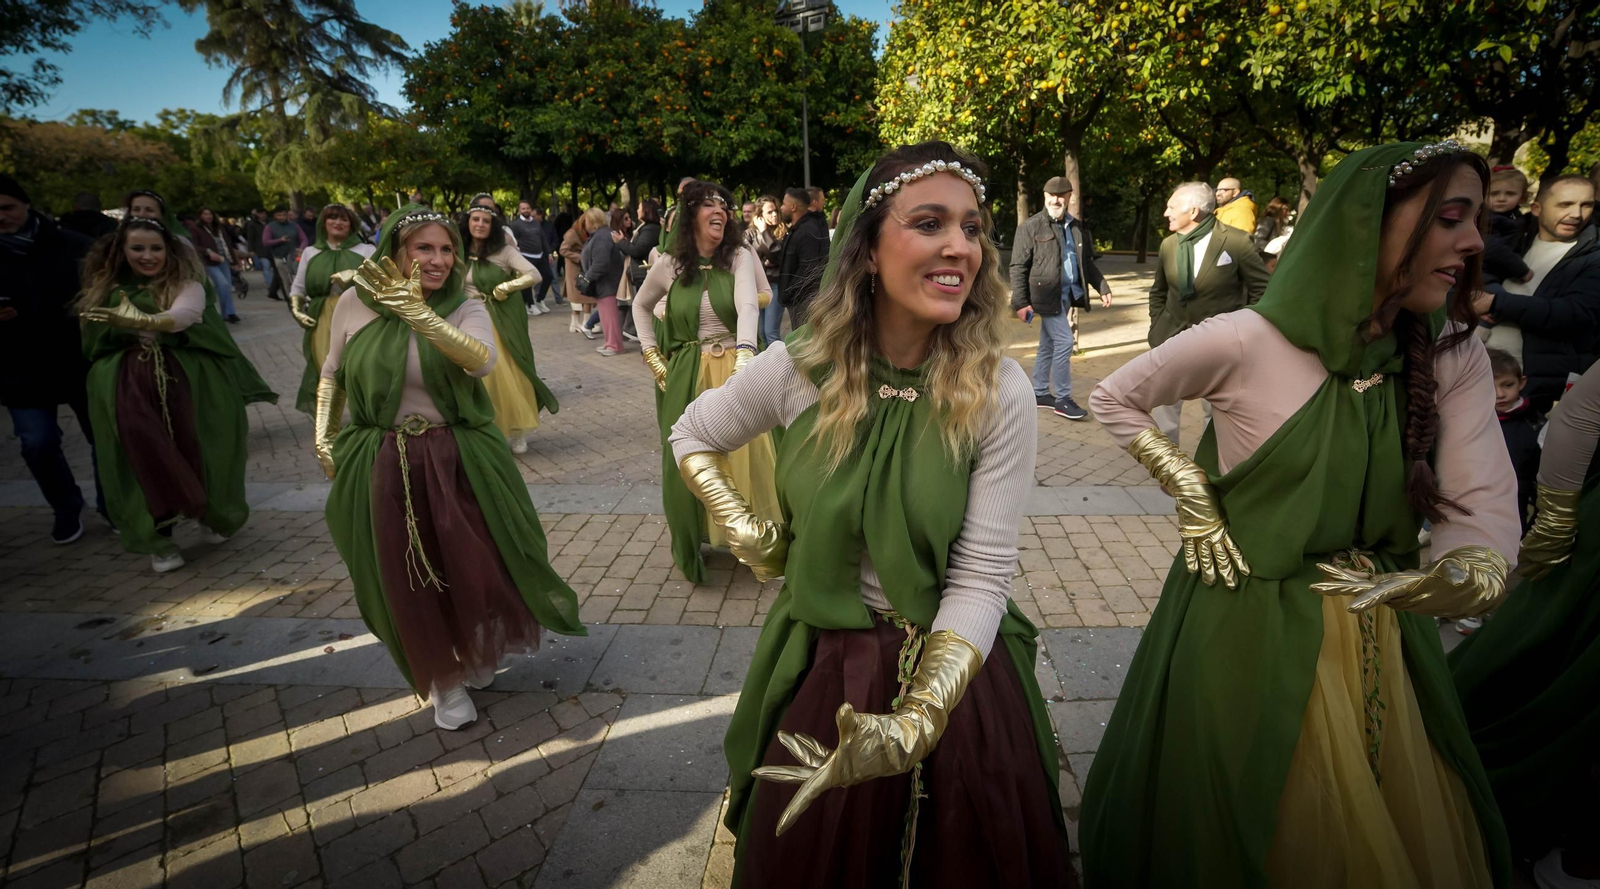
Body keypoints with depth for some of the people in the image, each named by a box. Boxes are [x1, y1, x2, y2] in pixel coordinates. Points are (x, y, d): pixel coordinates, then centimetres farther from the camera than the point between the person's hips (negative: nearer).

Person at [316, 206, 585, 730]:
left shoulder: (464, 308, -8)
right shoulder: (355, 303, -3)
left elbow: (482, 360, -31)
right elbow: (332, 375, 13)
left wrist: (416, 312, -39)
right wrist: (324, 439, 7)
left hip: (459, 464, -1)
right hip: (383, 469, 1)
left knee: (477, 569, 7)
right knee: (410, 583, 11)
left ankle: (478, 659, 40)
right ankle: (445, 681, 35)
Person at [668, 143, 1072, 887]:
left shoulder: (999, 392, -16)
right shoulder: (799, 369, -13)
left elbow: (981, 577, -17)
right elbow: (691, 436, 7)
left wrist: (917, 721, -28)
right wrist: (743, 531, -5)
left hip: (953, 668, 0)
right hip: (818, 672, 1)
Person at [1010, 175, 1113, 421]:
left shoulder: (1077, 228, 11)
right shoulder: (1030, 227, -7)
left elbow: (1088, 263, 19)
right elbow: (1018, 267, -10)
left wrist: (1102, 287, 8)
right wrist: (1020, 302, -15)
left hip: (1069, 295, 6)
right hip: (1049, 296, -6)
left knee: (1048, 345, 13)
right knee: (1064, 342, -9)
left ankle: (1039, 393, 24)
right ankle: (1063, 398, 2)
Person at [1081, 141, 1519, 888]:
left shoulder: (1453, 356, -5)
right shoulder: (1246, 341, -19)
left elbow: (1481, 503, -13)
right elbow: (1114, 400, -6)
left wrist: (1471, 572, -35)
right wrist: (1192, 496, -13)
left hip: (1384, 626, 5)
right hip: (1251, 623, -4)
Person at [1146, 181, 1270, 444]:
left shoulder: (1236, 241, -13)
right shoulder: (1168, 244, 0)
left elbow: (1262, 289, -6)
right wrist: (1157, 326, 7)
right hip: (1172, 336, 4)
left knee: (1217, 409, 8)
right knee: (1165, 402, 8)